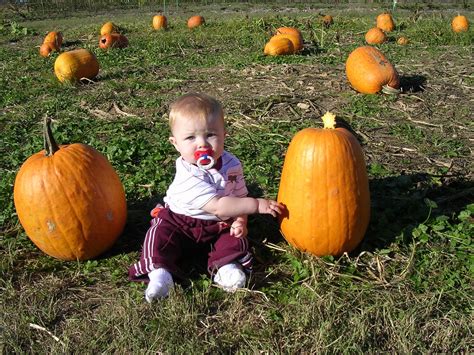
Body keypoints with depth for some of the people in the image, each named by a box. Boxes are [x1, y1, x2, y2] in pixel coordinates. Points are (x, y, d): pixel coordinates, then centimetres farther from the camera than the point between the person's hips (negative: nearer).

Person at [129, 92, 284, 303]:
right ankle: (158, 271, -29)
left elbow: (239, 196, 2)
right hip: (179, 221, -4)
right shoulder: (188, 176, -31)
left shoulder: (231, 165, -11)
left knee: (235, 238, -17)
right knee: (160, 233, -24)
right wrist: (257, 205, -34)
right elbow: (217, 207, -35)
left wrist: (240, 220, -19)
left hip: (220, 225, 5)